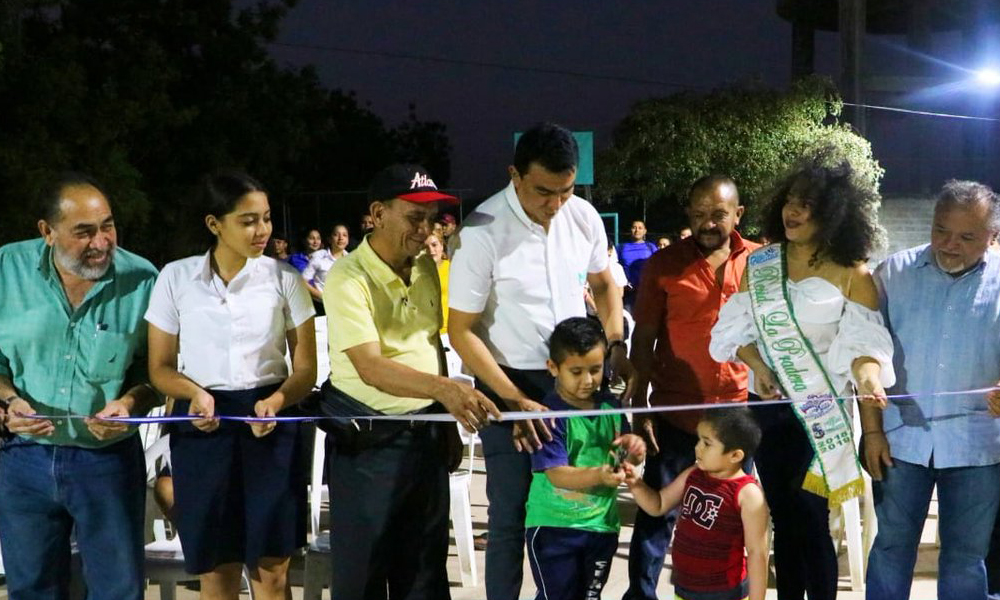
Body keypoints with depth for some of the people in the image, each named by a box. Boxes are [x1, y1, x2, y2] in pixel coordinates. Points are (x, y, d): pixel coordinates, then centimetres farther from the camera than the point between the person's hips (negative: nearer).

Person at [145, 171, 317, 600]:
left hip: (270, 423, 0)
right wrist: (196, 394, -16)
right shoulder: (176, 278, 1)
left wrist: (276, 400, -16)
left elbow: (306, 367, 5)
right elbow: (160, 367, 6)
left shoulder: (283, 279, 2)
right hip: (202, 424, 0)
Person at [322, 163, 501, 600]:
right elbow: (370, 367, -29)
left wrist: (449, 419, 15)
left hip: (426, 433, 6)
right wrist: (444, 389, -42)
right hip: (367, 439, -6)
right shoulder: (349, 279, -18)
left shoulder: (426, 268, 5)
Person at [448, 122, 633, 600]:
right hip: (510, 382, -4)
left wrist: (616, 348, 1)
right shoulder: (481, 234, -18)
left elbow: (603, 284, 16)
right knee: (512, 515, 0)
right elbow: (461, 331, -14)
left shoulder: (584, 216, -4)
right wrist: (516, 400, -20)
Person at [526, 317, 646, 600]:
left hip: (602, 523, 6)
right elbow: (556, 474, -25)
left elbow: (626, 456, 12)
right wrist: (598, 475, -41)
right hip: (554, 525, -6)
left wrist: (632, 449, -13)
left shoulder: (610, 406, 1)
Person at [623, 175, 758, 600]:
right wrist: (640, 408, -5)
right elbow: (643, 340, -2)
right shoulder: (664, 265, -5)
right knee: (657, 513, 4)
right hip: (676, 412, -2)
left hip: (738, 412, 2)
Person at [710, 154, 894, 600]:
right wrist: (757, 363, -10)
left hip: (820, 415, -4)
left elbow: (863, 341, -12)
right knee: (784, 521, 11)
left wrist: (867, 373, -33)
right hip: (767, 409, 4)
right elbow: (734, 329, 7)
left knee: (811, 522, -4)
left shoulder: (850, 272, -6)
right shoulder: (760, 264, 6)